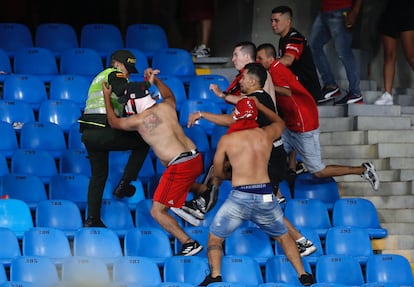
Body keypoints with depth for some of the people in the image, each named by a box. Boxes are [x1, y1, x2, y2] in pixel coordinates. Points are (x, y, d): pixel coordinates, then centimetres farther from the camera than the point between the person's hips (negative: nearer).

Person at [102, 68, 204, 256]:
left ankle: (188, 243, -9)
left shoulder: (139, 120, -8)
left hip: (180, 167, -8)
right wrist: (155, 80, 39)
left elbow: (114, 122, 13)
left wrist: (107, 97, 24)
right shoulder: (167, 107, 8)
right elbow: (169, 96, 37)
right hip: (196, 158, 8)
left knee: (157, 211, -2)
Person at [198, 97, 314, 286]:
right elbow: (280, 122, 34)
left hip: (239, 197, -3)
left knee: (214, 238, 12)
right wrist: (258, 105, 39)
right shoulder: (267, 134, 9)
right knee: (283, 236, 23)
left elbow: (218, 173, 11)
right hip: (266, 196, 3)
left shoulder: (226, 140, 2)